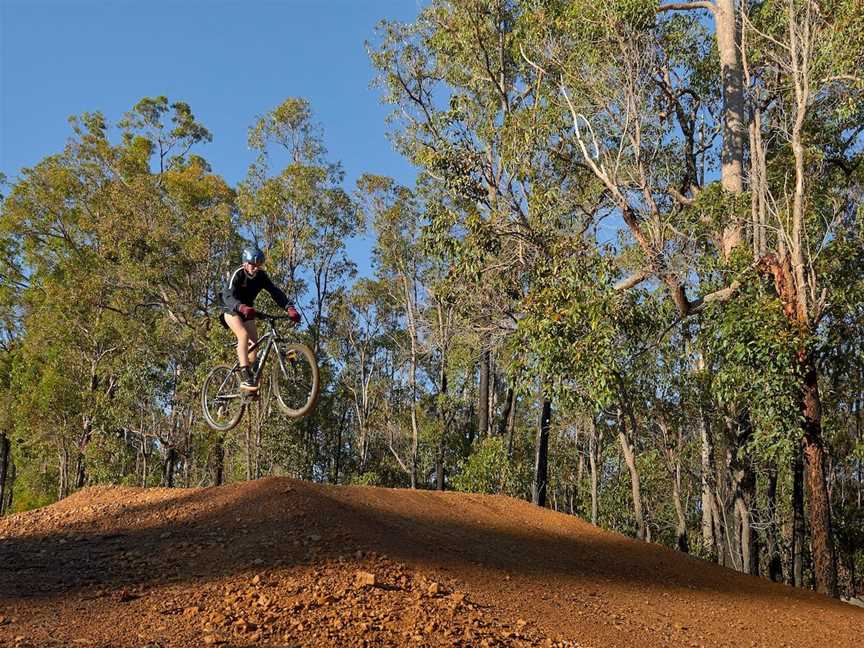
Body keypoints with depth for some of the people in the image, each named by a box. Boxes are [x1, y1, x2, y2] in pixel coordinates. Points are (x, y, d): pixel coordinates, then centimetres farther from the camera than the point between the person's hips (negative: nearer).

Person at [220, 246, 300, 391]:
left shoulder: (261, 276, -11)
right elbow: (228, 296, -38)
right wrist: (242, 307, -59)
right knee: (244, 334, -30)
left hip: (248, 311, 6)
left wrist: (290, 308, -38)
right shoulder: (238, 274, -24)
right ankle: (245, 377, -40)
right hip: (232, 310, -6)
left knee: (254, 342, -10)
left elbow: (275, 292, -20)